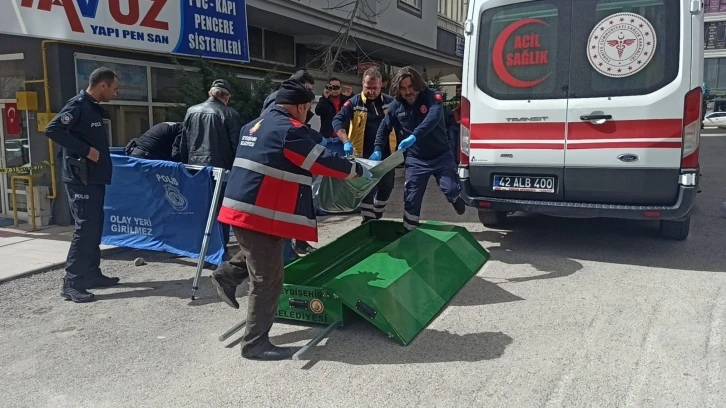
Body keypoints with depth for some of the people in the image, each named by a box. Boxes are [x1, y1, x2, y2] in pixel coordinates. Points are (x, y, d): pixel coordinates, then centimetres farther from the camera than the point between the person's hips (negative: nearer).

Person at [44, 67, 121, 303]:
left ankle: (92, 274, 21)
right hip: (81, 179, -10)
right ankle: (71, 283, -5)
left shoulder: (94, 108, 16)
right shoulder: (78, 105, -13)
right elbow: (53, 129, -24)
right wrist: (85, 150, -22)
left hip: (95, 178, 10)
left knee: (95, 228, 13)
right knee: (85, 229, -10)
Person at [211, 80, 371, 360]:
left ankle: (228, 276, 23)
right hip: (259, 214, -9)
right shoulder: (289, 130, -13)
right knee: (268, 280, 0)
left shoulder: (255, 126, 16)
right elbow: (324, 162, -11)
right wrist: (358, 170, 4)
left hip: (244, 208, 10)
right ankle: (255, 343, 9)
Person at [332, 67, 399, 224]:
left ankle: (377, 218, 33)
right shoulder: (354, 102, -7)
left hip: (387, 154, 4)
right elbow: (337, 121, -17)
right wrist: (346, 142, -32)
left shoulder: (389, 102, 4)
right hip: (365, 155, -4)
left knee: (386, 188, 13)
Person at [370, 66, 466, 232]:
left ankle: (456, 198, 27)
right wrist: (378, 149, -7)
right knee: (411, 200, 1)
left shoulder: (432, 97, -16)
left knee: (451, 189, -12)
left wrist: (414, 136, -50)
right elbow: (384, 127, 7)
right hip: (415, 159, 3)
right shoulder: (396, 105, -3)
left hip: (441, 156, -3)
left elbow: (433, 118, -35)